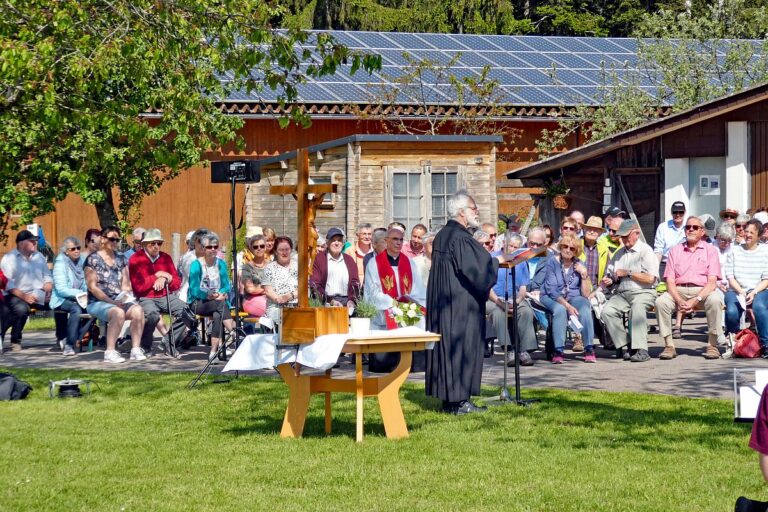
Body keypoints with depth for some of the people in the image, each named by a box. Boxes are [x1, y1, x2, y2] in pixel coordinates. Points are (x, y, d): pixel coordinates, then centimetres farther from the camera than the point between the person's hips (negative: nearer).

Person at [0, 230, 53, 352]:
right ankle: (15, 341, -14)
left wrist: (48, 289, -4)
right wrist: (24, 296, -22)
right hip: (18, 295, -5)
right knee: (21, 308, -37)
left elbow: (47, 276, 19)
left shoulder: (39, 256, 18)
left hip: (39, 296, 5)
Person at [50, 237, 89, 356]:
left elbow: (87, 284, 16)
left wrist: (87, 295, -7)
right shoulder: (60, 264, -6)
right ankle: (68, 345, -29)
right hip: (62, 300, -5)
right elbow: (61, 289, -15)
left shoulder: (82, 261, 11)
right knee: (76, 309, -36)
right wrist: (80, 293, -22)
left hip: (80, 299, 5)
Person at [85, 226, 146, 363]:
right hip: (98, 302, -5)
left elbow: (126, 283, 15)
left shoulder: (121, 258, 16)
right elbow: (92, 286, -7)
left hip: (119, 301, 5)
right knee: (118, 313, -36)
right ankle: (110, 352, -31)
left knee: (138, 310, -27)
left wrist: (125, 297, -7)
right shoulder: (93, 260, 0)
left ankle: (136, 349, -25)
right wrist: (111, 301, -15)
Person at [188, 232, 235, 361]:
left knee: (217, 315, -33)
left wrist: (223, 294, -16)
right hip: (198, 303, -3)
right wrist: (208, 295, -24)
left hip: (217, 301, 3)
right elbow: (194, 289, -10)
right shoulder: (196, 264, -3)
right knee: (221, 305, -34)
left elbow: (226, 286, 7)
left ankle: (214, 351, -39)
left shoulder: (220, 263, 12)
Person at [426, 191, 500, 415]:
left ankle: (448, 398, 14)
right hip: (461, 305, -10)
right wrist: (496, 261, -3)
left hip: (443, 306, 10)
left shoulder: (442, 235, 12)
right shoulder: (460, 238, -19)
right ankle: (459, 400, -2)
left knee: (448, 345, 11)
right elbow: (477, 270, -21)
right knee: (462, 346, -4)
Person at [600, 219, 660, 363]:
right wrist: (609, 281, 4)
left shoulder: (645, 251, 1)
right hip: (621, 293, 6)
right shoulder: (619, 253, 22)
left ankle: (641, 350, -40)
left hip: (643, 292, -6)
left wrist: (627, 273, -7)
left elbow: (650, 278, -11)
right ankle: (625, 346, -18)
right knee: (607, 311, -23)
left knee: (637, 307, -37)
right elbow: (610, 274, 28)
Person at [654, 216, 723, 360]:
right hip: (679, 291, 2)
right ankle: (669, 346, -22)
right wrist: (680, 301, -15)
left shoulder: (710, 250, 8)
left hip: (702, 290, -2)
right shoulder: (675, 251, 15)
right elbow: (670, 281, 5)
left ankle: (712, 345, -23)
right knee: (661, 301, -27)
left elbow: (712, 282, -4)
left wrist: (695, 300, -19)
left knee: (715, 300, -34)